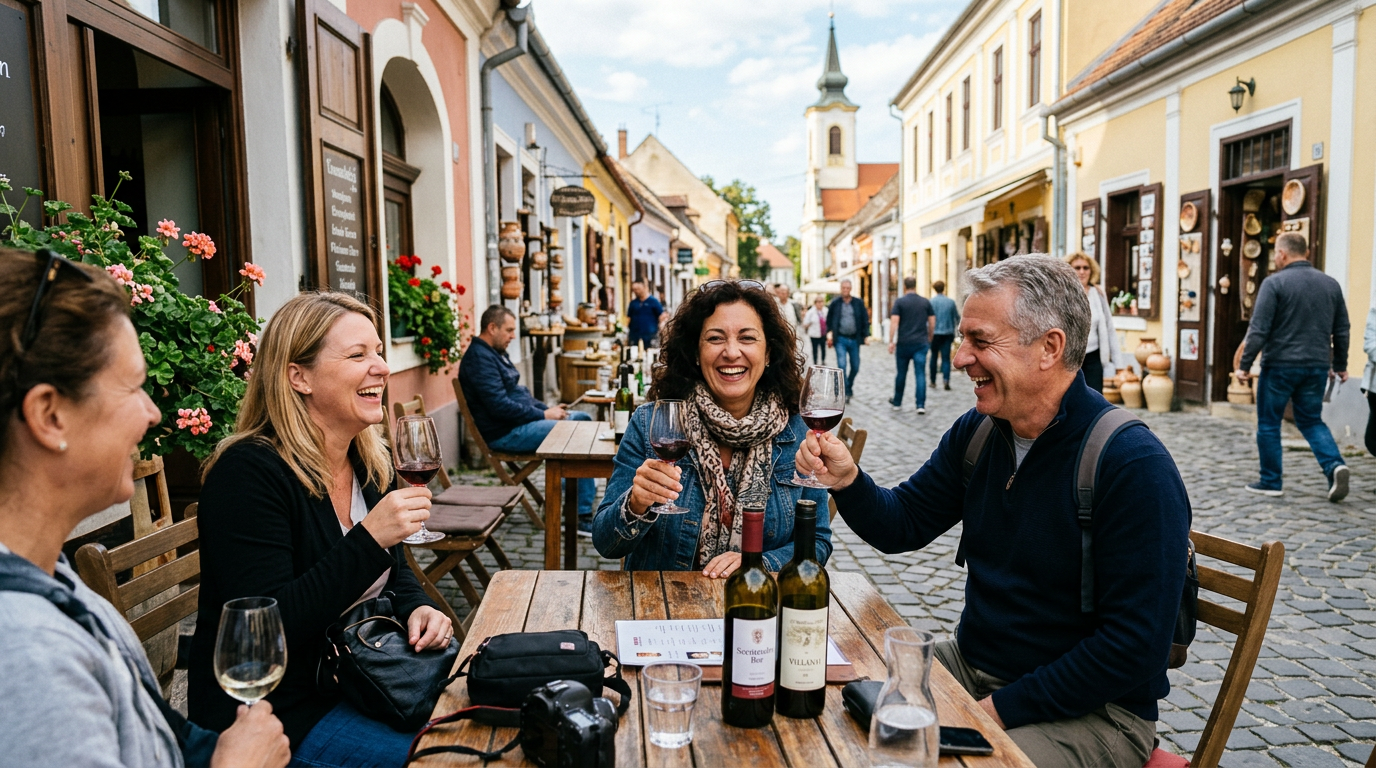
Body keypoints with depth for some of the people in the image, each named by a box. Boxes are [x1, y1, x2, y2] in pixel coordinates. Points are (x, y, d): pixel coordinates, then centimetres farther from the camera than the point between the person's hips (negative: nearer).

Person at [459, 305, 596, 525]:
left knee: (582, 418, 9)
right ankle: (582, 516, -15)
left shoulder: (497, 353, 16)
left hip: (520, 421, 11)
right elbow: (500, 406, -25)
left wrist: (546, 409, 6)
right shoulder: (479, 358, -18)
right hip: (505, 433, -11)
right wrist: (543, 415, -17)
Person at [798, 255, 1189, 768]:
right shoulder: (976, 432, 1)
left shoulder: (1134, 466, -21)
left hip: (1091, 708, -6)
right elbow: (901, 526, 8)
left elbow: (1135, 647, -23)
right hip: (971, 664, 6)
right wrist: (846, 480, -13)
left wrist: (1003, 708, -20)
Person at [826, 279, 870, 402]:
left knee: (855, 367, 8)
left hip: (854, 339, 2)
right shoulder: (835, 303, 2)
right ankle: (845, 392, -8)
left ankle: (850, 385, 35)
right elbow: (829, 320, 12)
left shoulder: (859, 303, 3)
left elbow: (865, 320, 5)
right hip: (840, 339, -2)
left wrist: (866, 335, -3)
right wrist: (829, 333, 3)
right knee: (842, 365, -13)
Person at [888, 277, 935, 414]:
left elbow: (894, 322, -10)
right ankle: (921, 405, -9)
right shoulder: (926, 302, 6)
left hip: (903, 343, -1)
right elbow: (932, 323, 7)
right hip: (921, 343, 1)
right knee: (920, 374, -1)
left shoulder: (899, 302, -3)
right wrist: (929, 338, 21)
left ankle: (897, 402, 24)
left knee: (901, 373, 11)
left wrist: (891, 341, -8)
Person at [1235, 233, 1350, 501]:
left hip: (1280, 365, -5)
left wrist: (1244, 365, -8)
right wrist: (1340, 365, 24)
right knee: (1312, 421, 17)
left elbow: (1259, 329, -13)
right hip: (1317, 366, 5)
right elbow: (1342, 330, 15)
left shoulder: (1274, 283, -8)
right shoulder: (1331, 284, 10)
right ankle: (1334, 465, -5)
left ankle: (1271, 482, 12)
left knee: (1269, 424, 6)